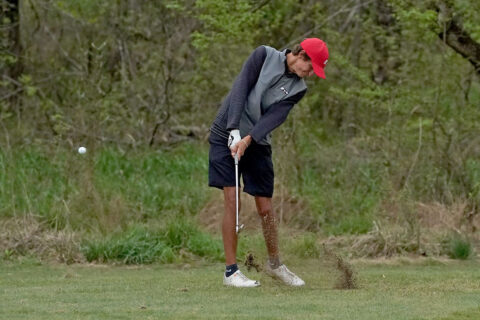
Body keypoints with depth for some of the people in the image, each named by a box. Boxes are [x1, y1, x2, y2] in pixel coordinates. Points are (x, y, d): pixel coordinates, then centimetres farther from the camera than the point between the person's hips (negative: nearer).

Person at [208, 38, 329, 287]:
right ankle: (231, 271, -7)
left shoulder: (298, 89, 3)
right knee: (231, 201, -11)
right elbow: (241, 89, -14)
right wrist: (235, 130, -23)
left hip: (257, 144, 4)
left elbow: (275, 116, -11)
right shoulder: (265, 56, -6)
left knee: (265, 208, 4)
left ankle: (275, 264, 25)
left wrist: (248, 139, -27)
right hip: (226, 135, -4)